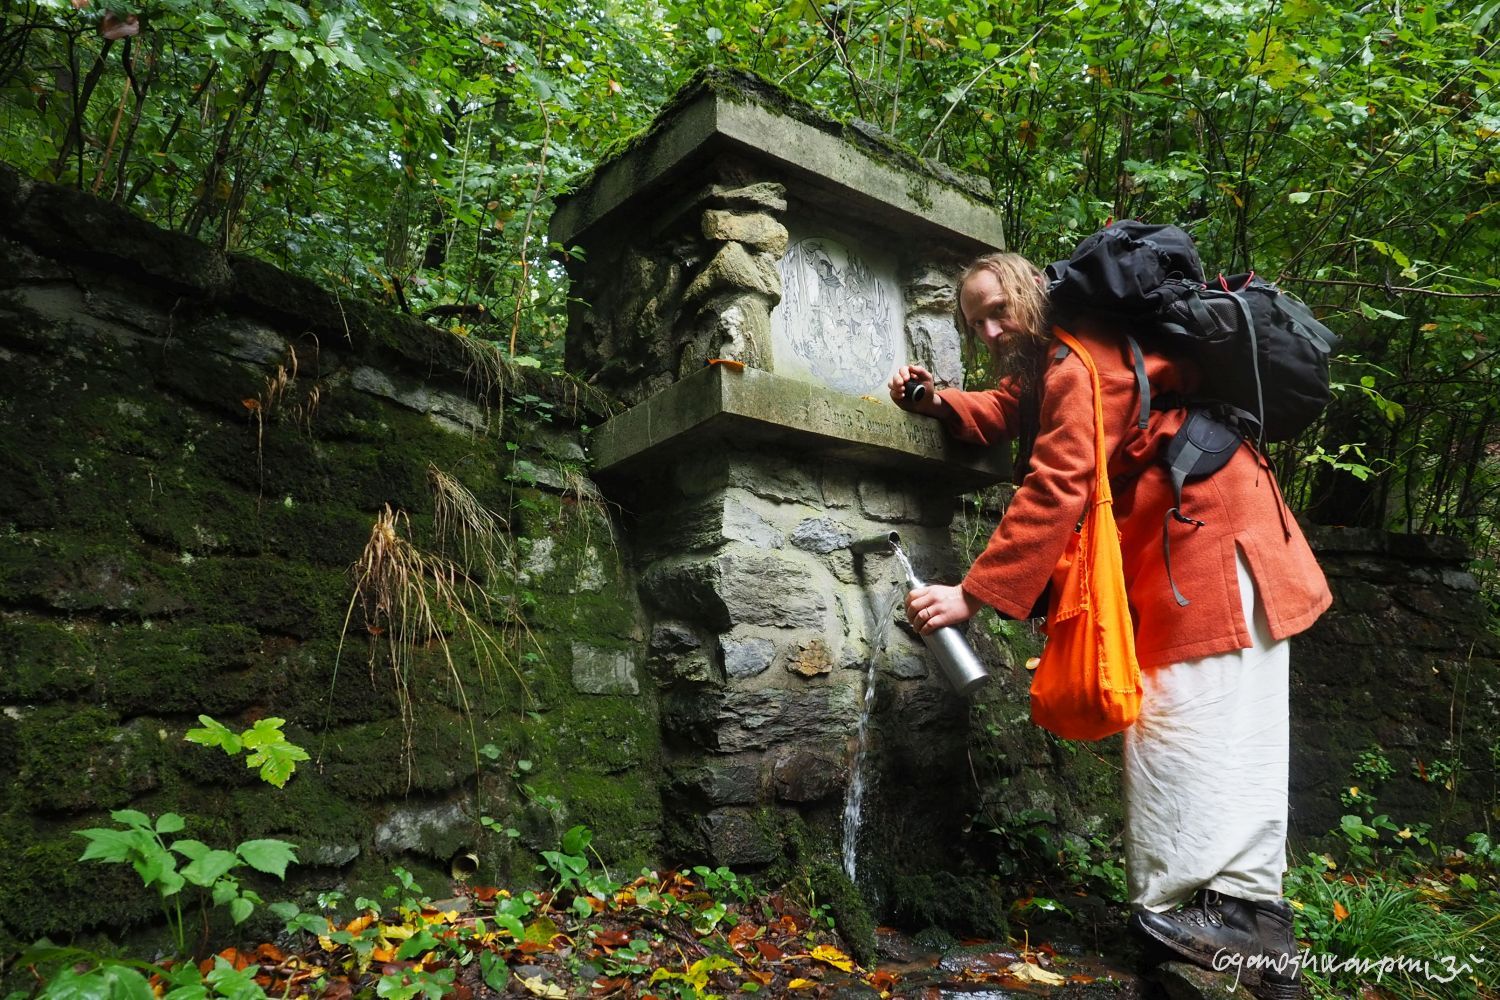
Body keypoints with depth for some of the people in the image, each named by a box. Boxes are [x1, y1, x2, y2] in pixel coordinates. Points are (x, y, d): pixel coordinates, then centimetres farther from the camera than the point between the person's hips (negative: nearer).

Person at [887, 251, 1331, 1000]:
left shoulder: (1079, 362, -17)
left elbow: (1054, 491, -25)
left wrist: (972, 593, -26)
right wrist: (938, 402, 0)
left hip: (1211, 533, -10)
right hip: (1176, 548, 10)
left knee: (1200, 720, -12)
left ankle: (1240, 914, -7)